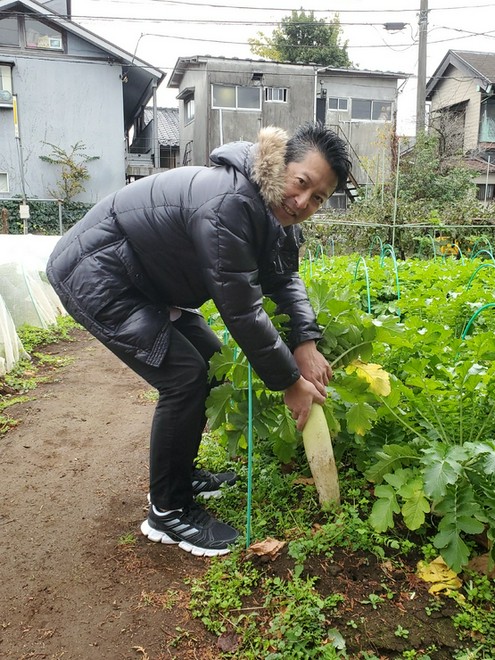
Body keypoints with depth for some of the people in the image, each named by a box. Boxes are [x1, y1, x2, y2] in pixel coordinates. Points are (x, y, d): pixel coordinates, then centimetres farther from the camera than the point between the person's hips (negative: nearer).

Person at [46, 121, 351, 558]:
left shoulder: (276, 208, -2)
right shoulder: (229, 205, -33)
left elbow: (284, 279, 3)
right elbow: (241, 310, -30)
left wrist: (306, 342, -14)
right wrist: (290, 382, -20)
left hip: (145, 282, 10)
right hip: (93, 276, -10)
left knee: (211, 362, 11)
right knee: (185, 377, -16)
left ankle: (180, 475, 27)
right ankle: (168, 511, 3)